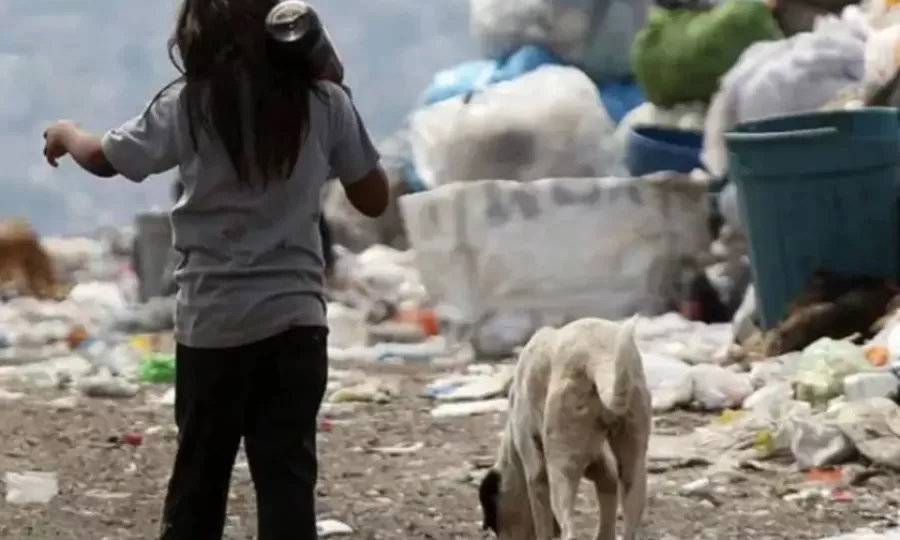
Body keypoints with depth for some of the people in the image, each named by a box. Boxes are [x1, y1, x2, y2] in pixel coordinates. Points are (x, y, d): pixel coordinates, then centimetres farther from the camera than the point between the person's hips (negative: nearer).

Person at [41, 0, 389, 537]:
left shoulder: (190, 105, -4)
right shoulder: (324, 101, -2)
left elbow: (104, 158, 10)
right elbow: (374, 199, 6)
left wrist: (65, 132, 33)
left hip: (214, 321, 0)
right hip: (295, 317, 0)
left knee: (200, 472, 12)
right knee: (287, 472, 0)